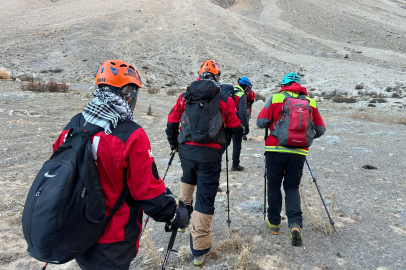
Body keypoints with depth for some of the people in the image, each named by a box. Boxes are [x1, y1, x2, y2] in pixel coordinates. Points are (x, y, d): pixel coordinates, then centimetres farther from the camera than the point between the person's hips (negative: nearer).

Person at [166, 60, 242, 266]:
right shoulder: (225, 99, 0)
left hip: (186, 149, 3)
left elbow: (172, 122, 11)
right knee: (205, 198, 4)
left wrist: (174, 143, 26)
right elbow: (236, 129, 4)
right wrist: (240, 131, 28)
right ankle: (199, 249, 11)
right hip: (210, 154, -3)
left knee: (188, 179, 36)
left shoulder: (185, 95, 7)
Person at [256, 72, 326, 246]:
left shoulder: (276, 98, -1)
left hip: (276, 150, -2)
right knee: (292, 187, 13)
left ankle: (274, 222, 25)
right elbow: (320, 129, 10)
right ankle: (295, 223, -5)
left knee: (274, 186, 14)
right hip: (299, 153, 2)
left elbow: (261, 122, -6)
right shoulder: (311, 102, 7)